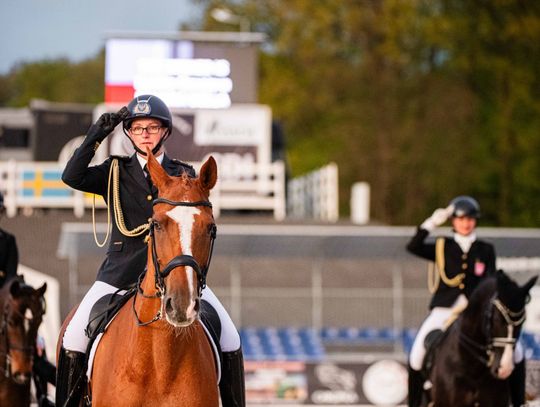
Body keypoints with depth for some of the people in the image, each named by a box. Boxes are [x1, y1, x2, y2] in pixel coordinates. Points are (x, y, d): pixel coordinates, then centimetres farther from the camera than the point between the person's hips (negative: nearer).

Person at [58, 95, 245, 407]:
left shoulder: (184, 175, 11)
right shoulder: (116, 172, 8)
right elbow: (72, 177, -9)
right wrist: (98, 134, -13)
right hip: (121, 272, -1)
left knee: (229, 339, -9)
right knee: (74, 338, -15)